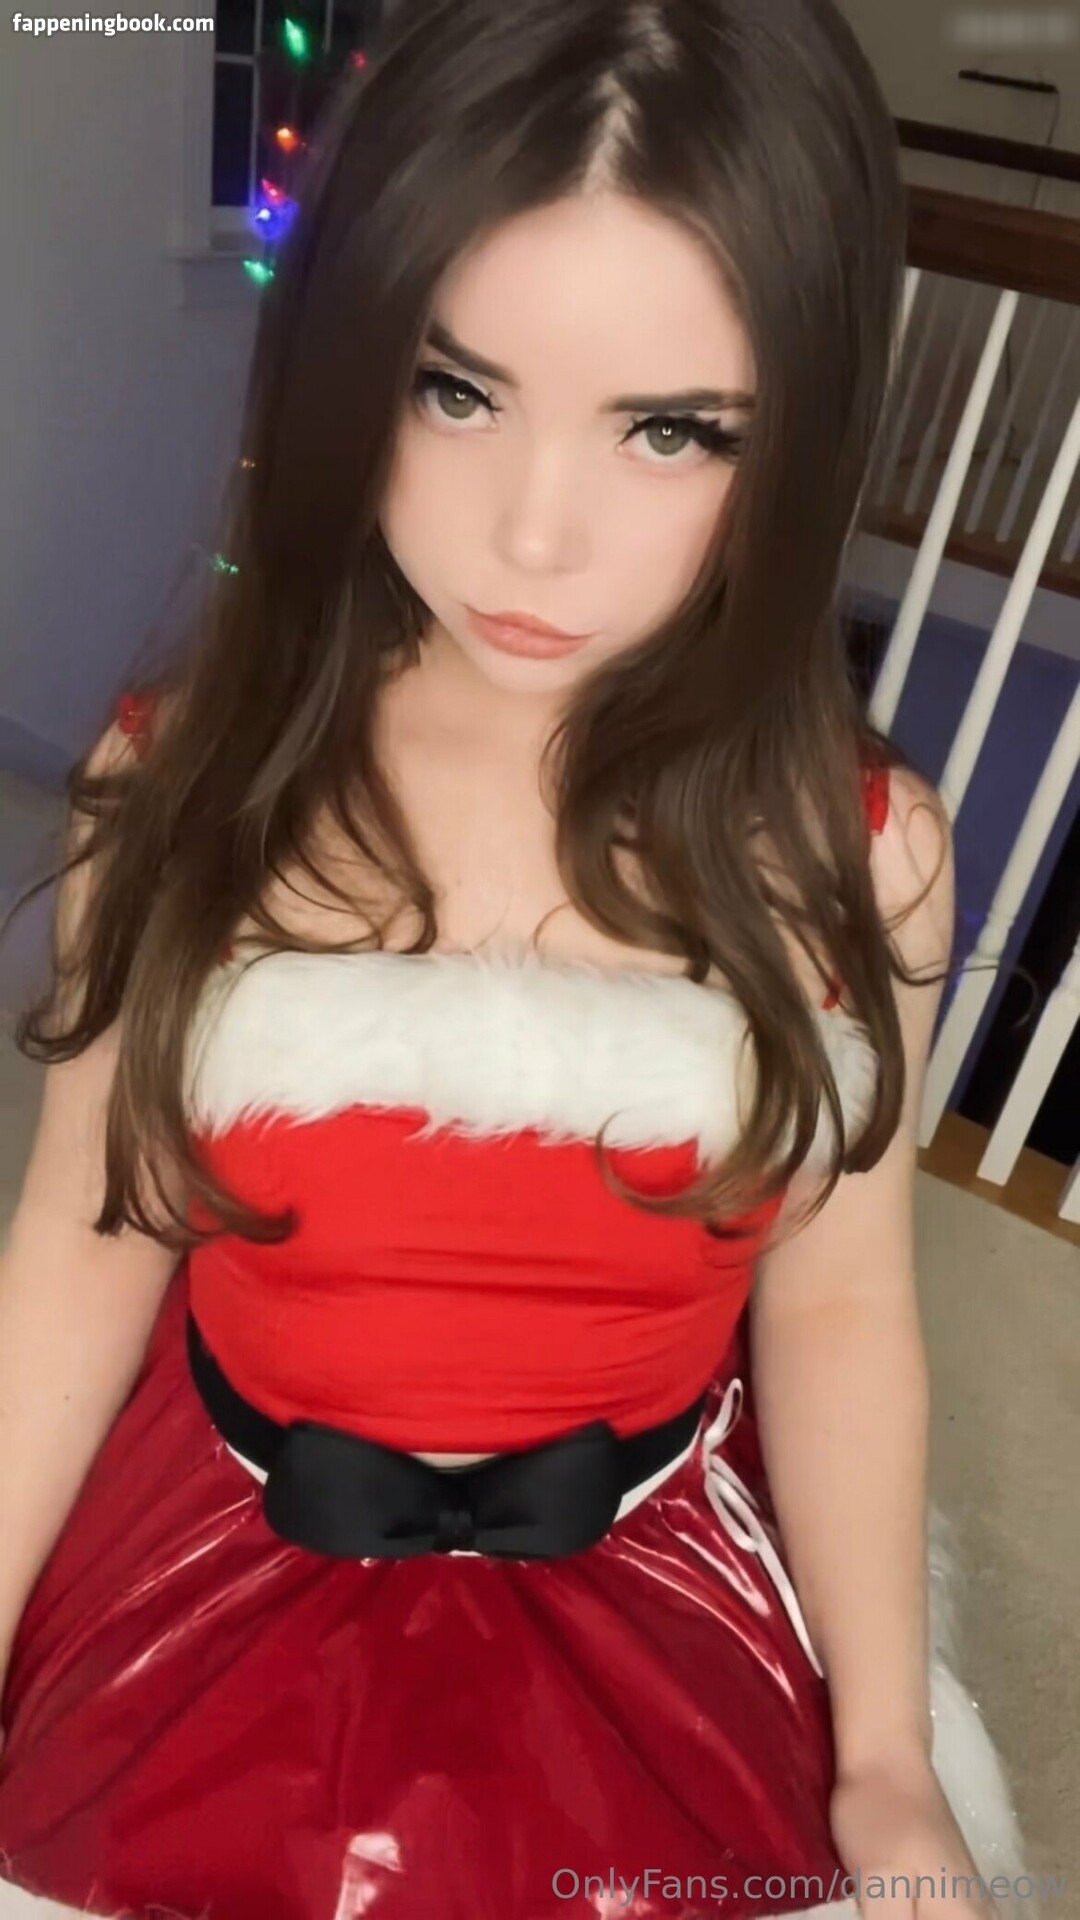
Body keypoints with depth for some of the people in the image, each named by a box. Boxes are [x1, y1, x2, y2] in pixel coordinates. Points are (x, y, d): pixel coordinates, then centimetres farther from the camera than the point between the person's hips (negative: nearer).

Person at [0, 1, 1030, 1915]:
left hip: (654, 1587, 0)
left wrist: (885, 1766, -4)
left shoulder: (850, 851, -18)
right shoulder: (182, 777, -17)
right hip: (220, 1557, 1)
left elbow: (835, 1307, -9)